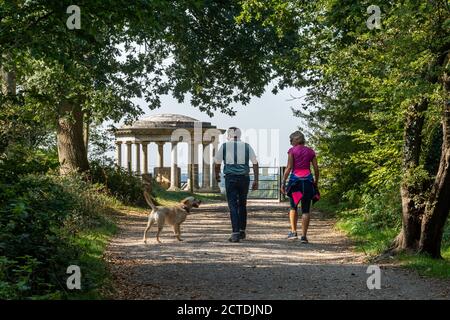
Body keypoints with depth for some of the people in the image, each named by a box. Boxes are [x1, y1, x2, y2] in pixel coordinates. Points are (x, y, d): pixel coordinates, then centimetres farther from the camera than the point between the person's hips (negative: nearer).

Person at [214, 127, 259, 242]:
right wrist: (256, 180, 4)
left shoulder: (224, 146, 3)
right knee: (242, 205, 16)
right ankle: (242, 231, 22)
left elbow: (217, 164, 9)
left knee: (233, 205, -2)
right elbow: (255, 163, 2)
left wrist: (217, 175, 28)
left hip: (230, 178, -2)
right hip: (244, 178, 2)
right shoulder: (247, 146, 7)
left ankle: (235, 233, -11)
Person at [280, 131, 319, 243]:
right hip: (308, 180, 2)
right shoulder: (310, 151, 9)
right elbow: (316, 169, 6)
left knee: (293, 207, 15)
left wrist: (283, 182, -2)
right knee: (306, 210, 4)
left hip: (295, 180, -2)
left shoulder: (292, 150, 0)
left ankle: (293, 232, 5)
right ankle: (304, 236, -1)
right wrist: (316, 183, 16)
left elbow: (289, 168, -6)